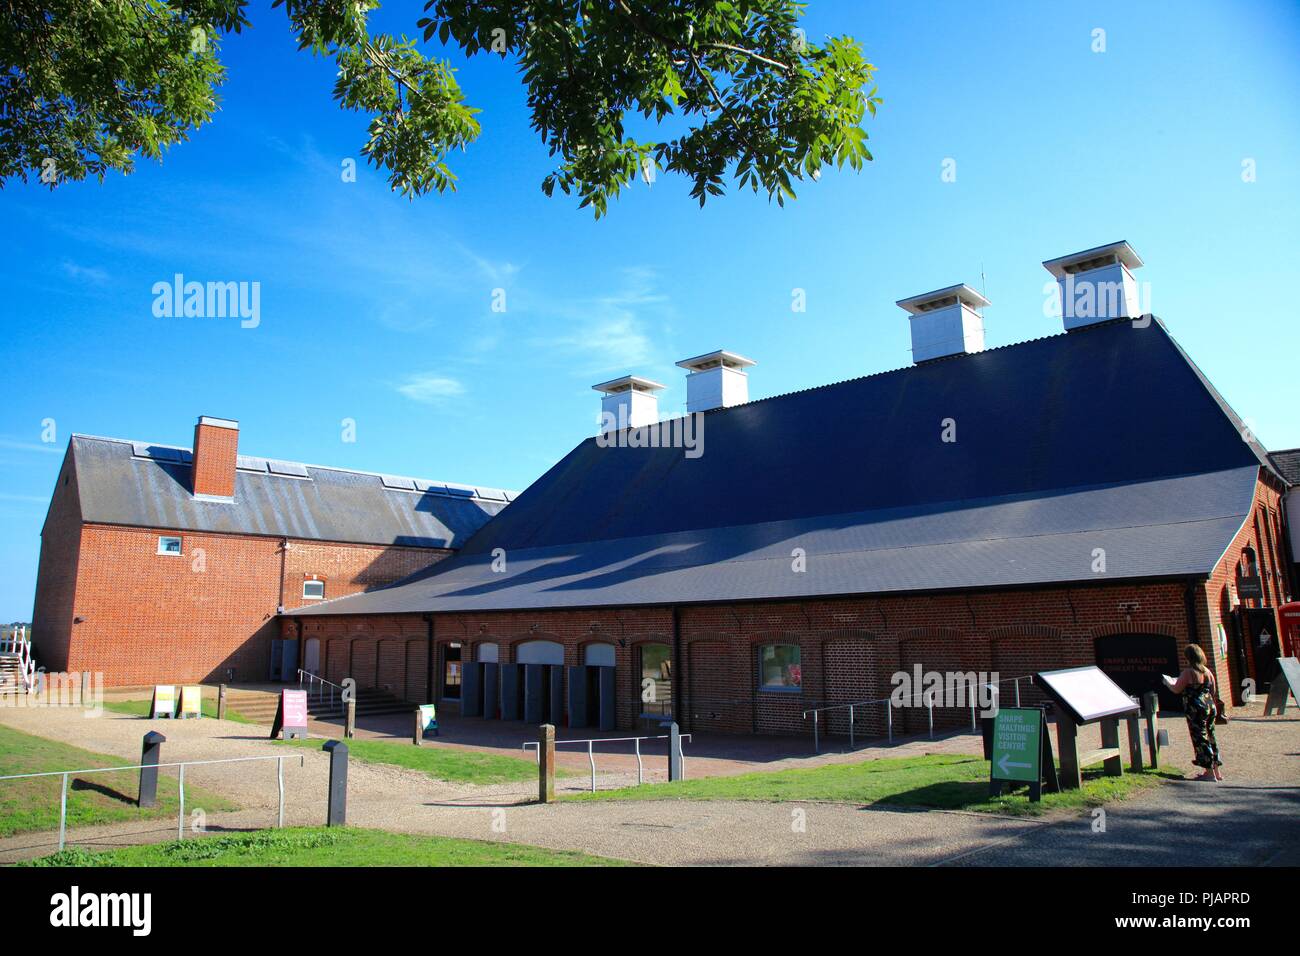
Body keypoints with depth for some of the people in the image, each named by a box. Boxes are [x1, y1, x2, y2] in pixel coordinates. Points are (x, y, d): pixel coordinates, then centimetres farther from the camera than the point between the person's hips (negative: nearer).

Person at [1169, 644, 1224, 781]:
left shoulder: (1188, 672, -13)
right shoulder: (1207, 671, 8)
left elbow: (1177, 689, -8)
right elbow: (1214, 692, 15)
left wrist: (1168, 683, 9)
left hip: (1196, 709, -7)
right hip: (1210, 707, 7)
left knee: (1201, 739, -1)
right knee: (1210, 738, 15)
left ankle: (1210, 772, 1)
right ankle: (1217, 771, 20)